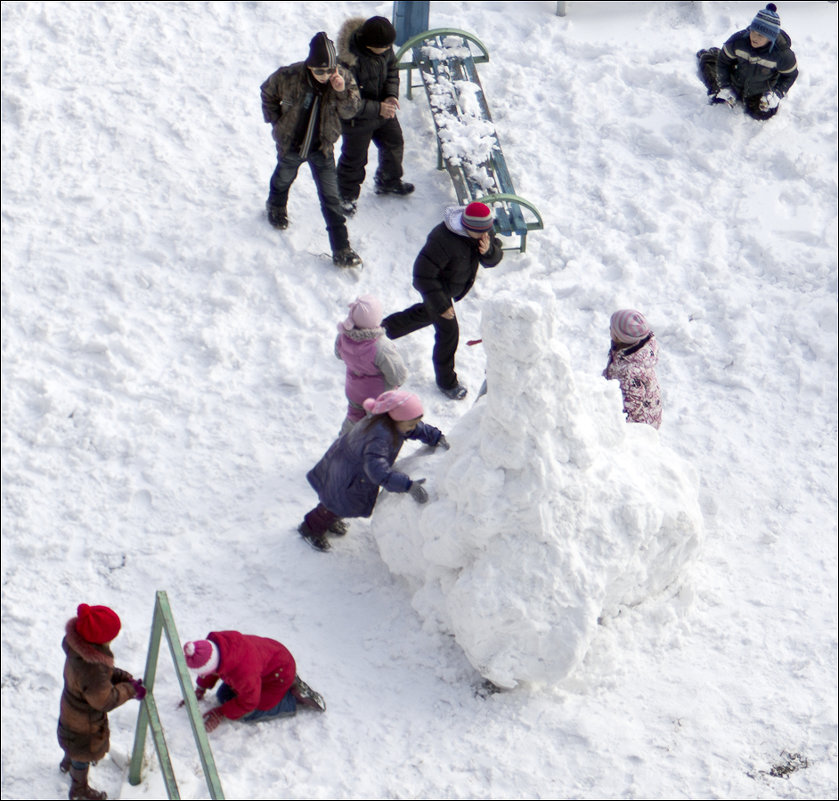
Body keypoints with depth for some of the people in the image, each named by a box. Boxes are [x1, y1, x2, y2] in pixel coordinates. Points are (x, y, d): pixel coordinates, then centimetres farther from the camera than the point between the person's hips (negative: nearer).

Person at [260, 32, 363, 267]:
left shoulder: (343, 78, -22)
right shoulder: (289, 77, -26)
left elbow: (349, 112, -17)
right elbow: (268, 93, -6)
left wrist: (342, 92, -35)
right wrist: (276, 120, -4)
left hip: (322, 149, 0)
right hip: (290, 144, 0)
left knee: (331, 198, 0)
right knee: (283, 179, 28)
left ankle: (341, 249, 7)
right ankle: (276, 208, 62)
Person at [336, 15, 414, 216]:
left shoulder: (384, 48, -17)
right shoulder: (349, 62, -38)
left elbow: (391, 69, 5)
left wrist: (391, 95, -11)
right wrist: (377, 108, -31)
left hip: (383, 110, 7)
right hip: (357, 119, -7)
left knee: (394, 143, 25)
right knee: (355, 158, 11)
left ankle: (389, 182, 52)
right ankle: (347, 195, 37)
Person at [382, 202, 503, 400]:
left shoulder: (482, 231, -19)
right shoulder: (444, 240, -41)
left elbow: (494, 259, -11)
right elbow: (423, 274, -34)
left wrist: (488, 251, -36)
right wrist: (441, 305, -29)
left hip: (453, 286, 8)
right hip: (436, 288, -8)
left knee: (428, 313, 30)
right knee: (448, 332, 0)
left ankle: (384, 327, 54)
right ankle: (446, 381, 23)